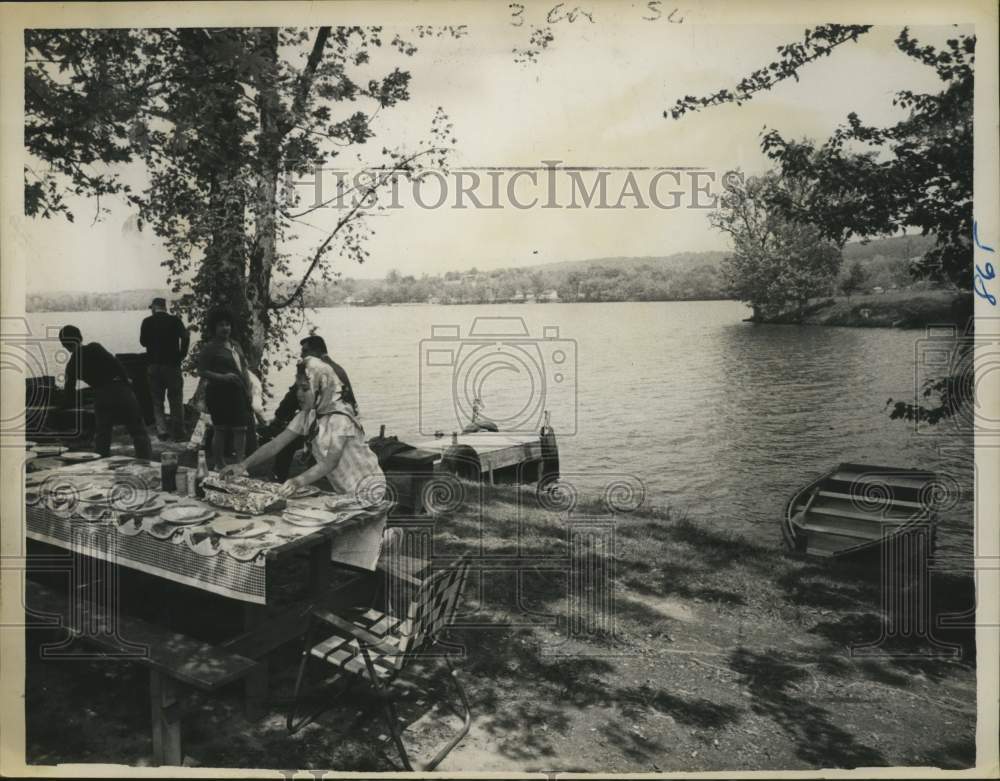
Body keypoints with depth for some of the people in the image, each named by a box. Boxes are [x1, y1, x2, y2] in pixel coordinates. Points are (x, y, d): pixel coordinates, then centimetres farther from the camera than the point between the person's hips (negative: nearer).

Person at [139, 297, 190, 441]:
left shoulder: (147, 322, 1)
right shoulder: (175, 320, -2)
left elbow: (143, 341, 6)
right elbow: (185, 337, -14)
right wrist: (182, 355, -4)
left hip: (154, 365, 1)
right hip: (172, 364, -1)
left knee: (157, 400, 12)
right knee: (176, 400, 6)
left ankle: (161, 429, -2)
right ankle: (178, 433, 8)